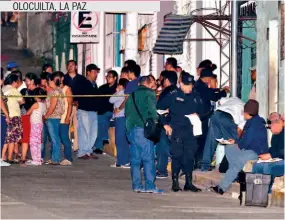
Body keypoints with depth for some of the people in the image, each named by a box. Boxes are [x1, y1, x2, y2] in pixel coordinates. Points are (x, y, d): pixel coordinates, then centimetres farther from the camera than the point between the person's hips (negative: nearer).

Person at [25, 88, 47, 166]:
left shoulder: (36, 104, -14)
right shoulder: (44, 104, 6)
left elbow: (28, 113, -5)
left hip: (35, 124, -8)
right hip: (40, 123, 8)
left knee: (33, 142, -6)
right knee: (38, 142, 13)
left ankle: (35, 160, -9)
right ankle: (38, 159, 16)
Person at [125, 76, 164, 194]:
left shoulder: (132, 95, 19)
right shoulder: (149, 93, -1)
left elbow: (127, 112, 18)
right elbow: (152, 110, -10)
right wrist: (156, 122, -1)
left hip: (131, 128, 7)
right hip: (143, 128, -7)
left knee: (135, 158, 7)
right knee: (148, 158, -7)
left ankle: (136, 185, 5)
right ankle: (150, 185, -12)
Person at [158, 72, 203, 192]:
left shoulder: (195, 97, 11)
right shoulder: (172, 96, -2)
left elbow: (201, 110, 25)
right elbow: (160, 108, 0)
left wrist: (197, 114, 2)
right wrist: (165, 124, -3)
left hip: (191, 131, 4)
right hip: (177, 130, -4)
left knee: (190, 155, 4)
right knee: (177, 155, -5)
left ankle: (189, 182, 11)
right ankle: (175, 181, 3)